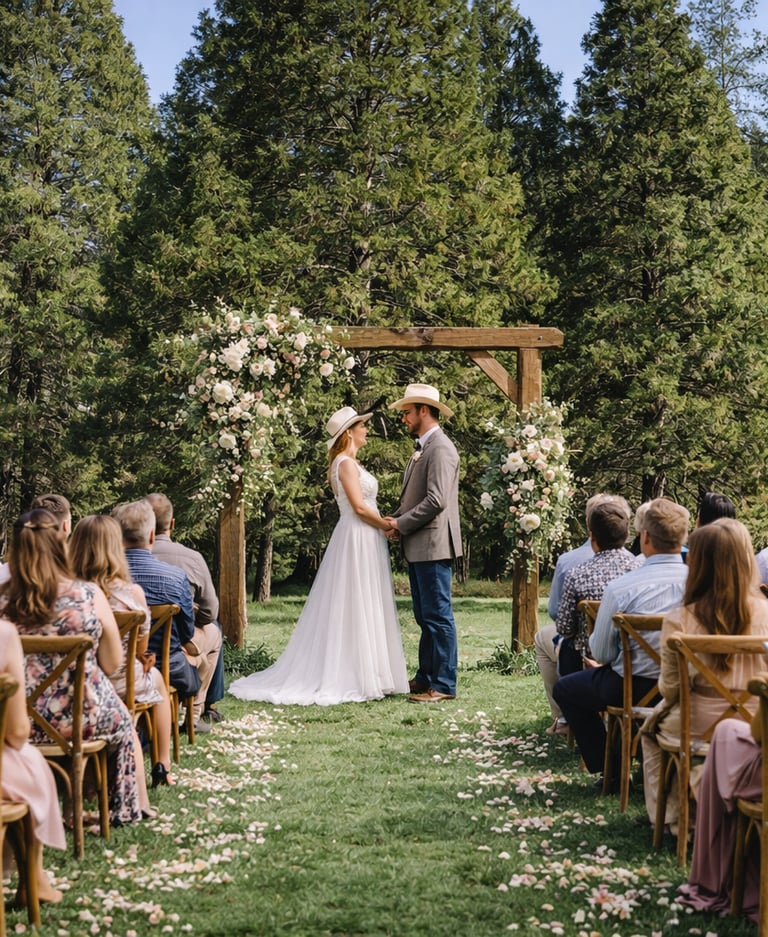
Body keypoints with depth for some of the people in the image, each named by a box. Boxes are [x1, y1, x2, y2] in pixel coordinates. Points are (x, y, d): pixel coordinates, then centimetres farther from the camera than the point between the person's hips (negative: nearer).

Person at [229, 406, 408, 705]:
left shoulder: (348, 463, 18)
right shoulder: (346, 462, -12)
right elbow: (359, 506, -19)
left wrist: (384, 523, 5)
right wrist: (387, 525, -8)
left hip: (363, 540, 10)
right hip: (357, 541, -10)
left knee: (362, 610, 10)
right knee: (354, 610, -6)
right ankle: (355, 679, -3)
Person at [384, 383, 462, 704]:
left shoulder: (441, 448, -13)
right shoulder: (422, 448, 18)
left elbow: (436, 500, -21)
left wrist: (401, 524, -13)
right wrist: (394, 519, 4)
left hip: (433, 545, -10)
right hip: (417, 547, 10)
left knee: (438, 615, -6)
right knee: (424, 616, 14)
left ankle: (444, 685, -1)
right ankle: (426, 677, 22)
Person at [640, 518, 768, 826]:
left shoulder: (679, 620, -19)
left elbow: (670, 688, -11)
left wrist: (670, 697, 12)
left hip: (698, 725, -3)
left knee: (651, 728, 29)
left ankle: (669, 814, 31)